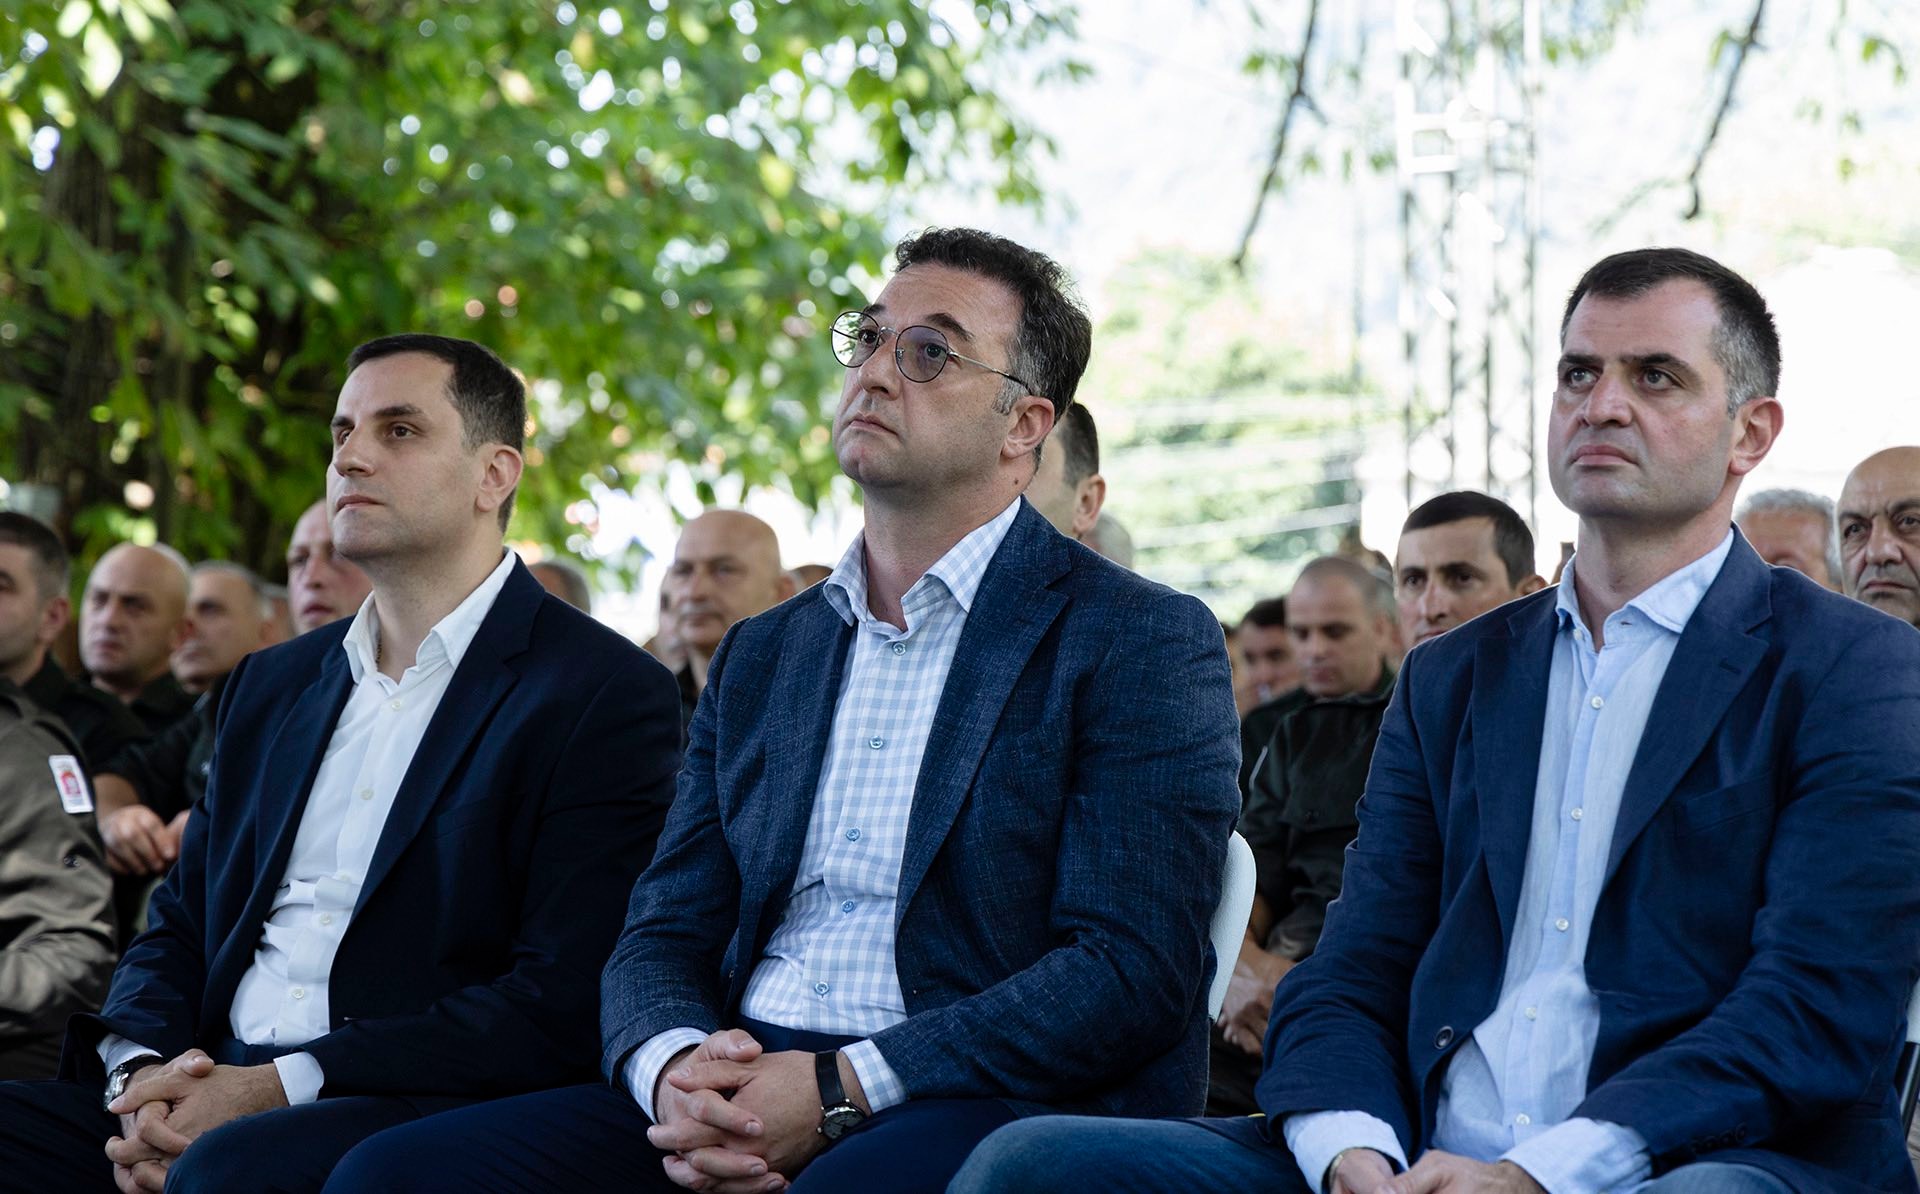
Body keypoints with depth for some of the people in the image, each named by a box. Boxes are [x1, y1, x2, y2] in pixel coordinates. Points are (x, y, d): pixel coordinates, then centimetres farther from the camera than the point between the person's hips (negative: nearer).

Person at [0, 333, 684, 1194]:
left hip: (416, 1118, -6)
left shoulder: (604, 694, -2)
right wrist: (142, 1073, -3)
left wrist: (276, 1087, -17)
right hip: (211, 1095, 6)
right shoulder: (271, 685, 21)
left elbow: (562, 1005, -11)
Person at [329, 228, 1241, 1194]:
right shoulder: (759, 660, 22)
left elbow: (1132, 968, -10)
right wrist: (673, 1068, -9)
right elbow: (663, 940, 17)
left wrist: (842, 1087, -18)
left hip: (983, 1112, -6)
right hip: (737, 1104, 6)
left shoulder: (1145, 643, 1)